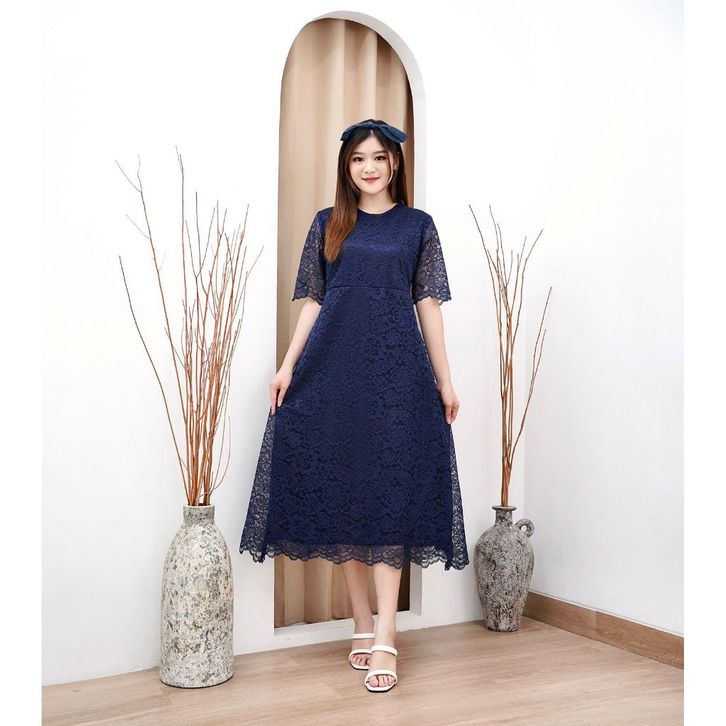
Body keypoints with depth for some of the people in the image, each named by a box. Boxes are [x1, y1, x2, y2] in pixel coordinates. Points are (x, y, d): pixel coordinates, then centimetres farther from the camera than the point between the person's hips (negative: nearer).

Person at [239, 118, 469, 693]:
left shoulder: (418, 226, 9)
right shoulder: (328, 224, 12)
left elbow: (428, 306, 6)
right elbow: (313, 302, 10)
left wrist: (445, 381, 3)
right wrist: (288, 366, 2)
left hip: (397, 371, -2)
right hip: (334, 369, 2)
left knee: (390, 493, -5)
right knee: (341, 491, 3)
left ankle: (385, 636, -2)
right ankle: (363, 625, 16)